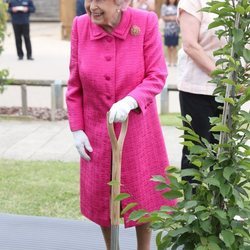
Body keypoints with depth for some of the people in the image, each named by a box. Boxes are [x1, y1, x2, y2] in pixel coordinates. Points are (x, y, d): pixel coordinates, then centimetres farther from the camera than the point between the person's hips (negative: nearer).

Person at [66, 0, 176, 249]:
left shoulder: (146, 22, -15)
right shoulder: (80, 26, -8)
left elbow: (157, 76, -13)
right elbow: (74, 86, -1)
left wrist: (130, 101, -30)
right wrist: (77, 130, -2)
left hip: (137, 128, -2)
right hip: (96, 131, 2)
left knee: (141, 194, 10)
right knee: (101, 197, 13)